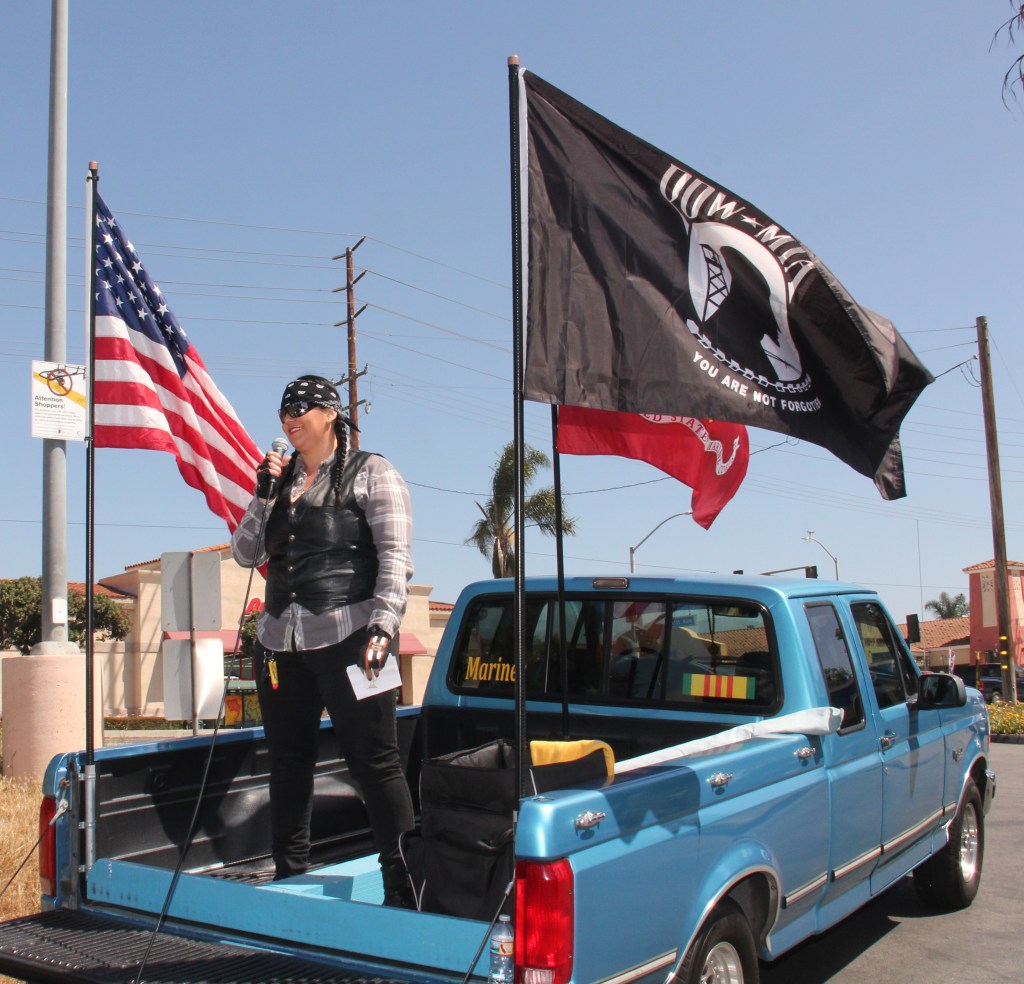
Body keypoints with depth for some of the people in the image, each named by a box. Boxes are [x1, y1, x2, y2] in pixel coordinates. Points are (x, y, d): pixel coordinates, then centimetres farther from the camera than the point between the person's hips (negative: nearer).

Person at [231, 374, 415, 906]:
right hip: (280, 642, 6)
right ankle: (289, 875, 25)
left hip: (346, 637, -6)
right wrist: (264, 494, 1)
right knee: (288, 761, 12)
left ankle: (403, 886, 2)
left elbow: (395, 558, -6)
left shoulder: (371, 473, 2)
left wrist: (381, 626, -18)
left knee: (374, 761, -5)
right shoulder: (280, 479, 18)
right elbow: (245, 554, 14)